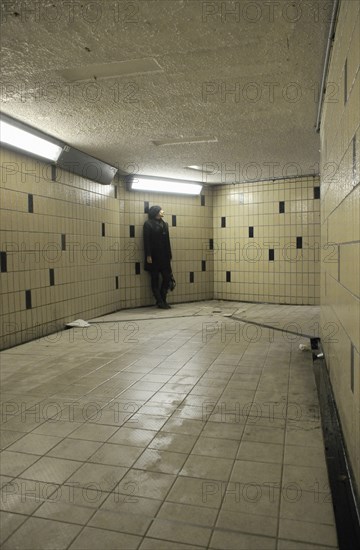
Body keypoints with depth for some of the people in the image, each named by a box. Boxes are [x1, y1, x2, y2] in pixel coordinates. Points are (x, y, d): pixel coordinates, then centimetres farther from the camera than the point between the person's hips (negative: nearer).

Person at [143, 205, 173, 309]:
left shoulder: (164, 224, 16)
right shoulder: (148, 224, -3)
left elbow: (167, 240, 15)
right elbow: (146, 241, -9)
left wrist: (169, 255, 11)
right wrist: (148, 255, -15)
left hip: (164, 256, 6)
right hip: (154, 257, -6)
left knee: (167, 277, 3)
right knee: (155, 280, 1)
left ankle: (163, 300, 16)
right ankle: (160, 302, 7)